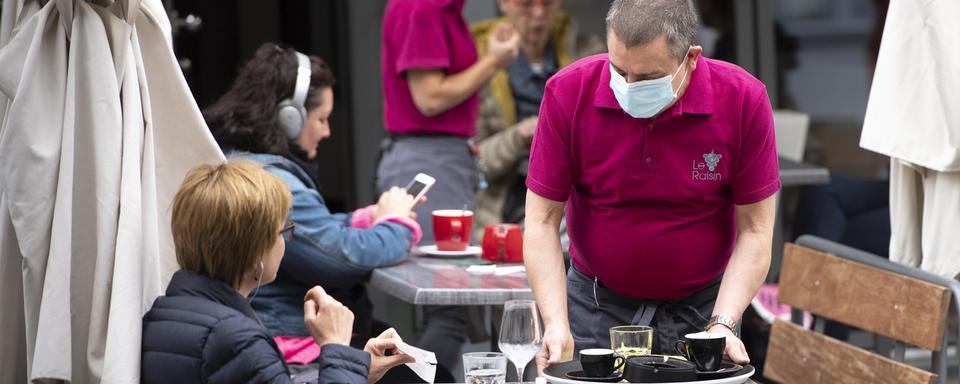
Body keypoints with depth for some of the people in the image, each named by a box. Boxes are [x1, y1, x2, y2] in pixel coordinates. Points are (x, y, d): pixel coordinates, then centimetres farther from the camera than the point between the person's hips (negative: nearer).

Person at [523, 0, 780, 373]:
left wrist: (722, 324, -21)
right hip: (595, 306, 0)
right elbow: (542, 221, -10)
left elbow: (755, 230, -10)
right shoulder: (567, 93, -14)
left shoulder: (743, 100, -16)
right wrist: (556, 324, -21)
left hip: (702, 306, 0)